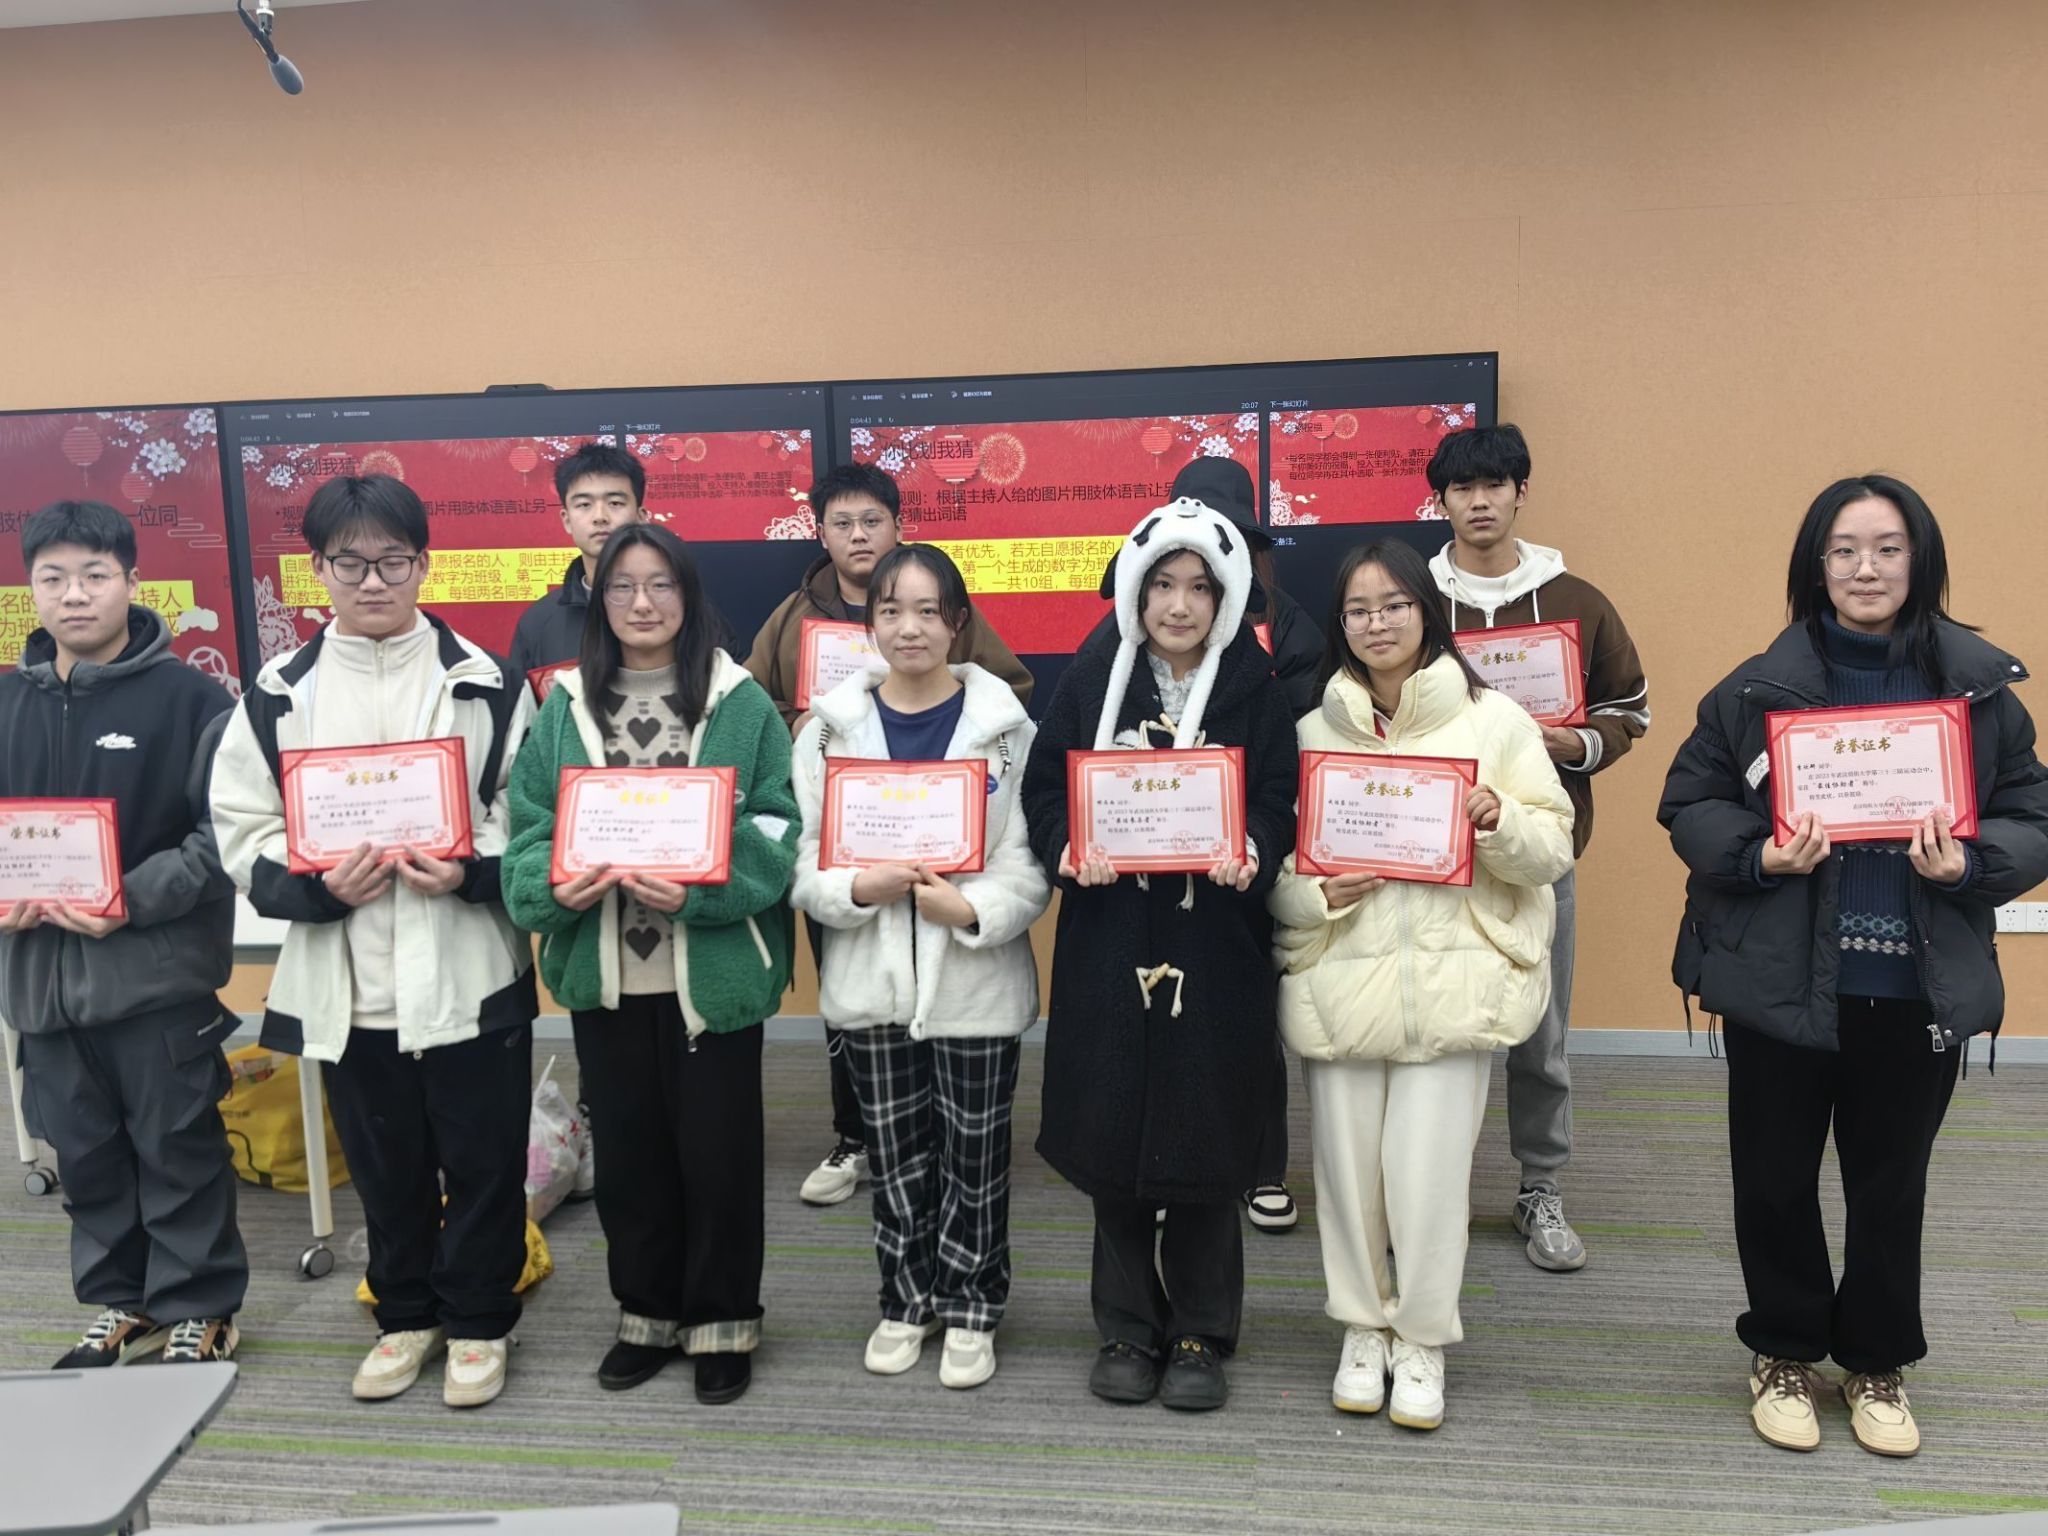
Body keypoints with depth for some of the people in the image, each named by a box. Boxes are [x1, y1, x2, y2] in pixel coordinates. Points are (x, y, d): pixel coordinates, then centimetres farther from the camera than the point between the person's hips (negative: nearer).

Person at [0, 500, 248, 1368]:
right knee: (84, 1154, 16)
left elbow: (225, 833, -11)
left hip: (158, 972, -5)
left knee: (178, 1149, 6)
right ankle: (120, 1304, 34)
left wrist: (133, 900, -20)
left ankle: (199, 1311, 22)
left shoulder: (190, 699, -7)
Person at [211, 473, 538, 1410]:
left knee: (482, 1160, 10)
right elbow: (242, 832, 3)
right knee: (385, 1167, 18)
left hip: (469, 972, -2)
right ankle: (405, 1315, 39)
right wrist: (317, 885, -15)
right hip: (345, 982, 2)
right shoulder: (278, 697, 3)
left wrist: (470, 873, -20)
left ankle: (478, 1321, 30)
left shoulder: (486, 686, -3)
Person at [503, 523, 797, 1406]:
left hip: (712, 970, -3)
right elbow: (529, 828, 3)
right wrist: (555, 884, -18)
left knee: (716, 1149, 8)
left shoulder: (742, 703, -4)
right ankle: (648, 1314, 35)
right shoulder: (565, 708, 5)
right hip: (604, 973, 3)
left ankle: (722, 1322, 27)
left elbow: (775, 831, -8)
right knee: (628, 1148, 15)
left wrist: (699, 887, -23)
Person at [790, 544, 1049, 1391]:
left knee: (973, 1153, 10)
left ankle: (970, 1309, 30)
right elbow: (804, 864, 0)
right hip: (870, 980, 2)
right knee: (895, 1151, 15)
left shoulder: (1005, 725, -4)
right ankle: (907, 1299, 35)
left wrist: (972, 908, -22)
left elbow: (1031, 865, -5)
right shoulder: (830, 727, 2)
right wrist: (860, 888, -19)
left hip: (975, 978, -2)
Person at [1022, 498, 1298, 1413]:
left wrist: (1251, 851, -22)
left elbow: (1279, 800, -2)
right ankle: (1127, 1329, 27)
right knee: (1113, 1141, 8)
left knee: (1203, 1147, 6)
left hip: (1214, 949, -1)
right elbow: (1043, 786, 3)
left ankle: (1201, 1336, 25)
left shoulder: (1251, 687, 1)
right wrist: (1069, 847, -16)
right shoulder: (1092, 677, 2)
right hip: (1107, 945, 1)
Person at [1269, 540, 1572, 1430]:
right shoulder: (1312, 732, 8)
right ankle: (1364, 1326, 30)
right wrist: (1314, 893, -12)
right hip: (1339, 981, 2)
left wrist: (1500, 823, -17)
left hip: (1451, 982, -2)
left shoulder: (1494, 720, 4)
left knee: (1428, 1171, -2)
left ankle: (1423, 1339, 22)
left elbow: (1552, 851, 3)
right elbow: (1272, 864, 9)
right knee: (1347, 1164, 7)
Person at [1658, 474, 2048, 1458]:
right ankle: (1785, 1352, 34)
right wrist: (1757, 857, -18)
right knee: (1776, 1178, 11)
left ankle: (1877, 1363, 37)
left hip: (1917, 987, 1)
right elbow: (1688, 801, -1)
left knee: (1891, 1184, 15)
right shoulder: (1760, 685, -4)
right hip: (1781, 981, -1)